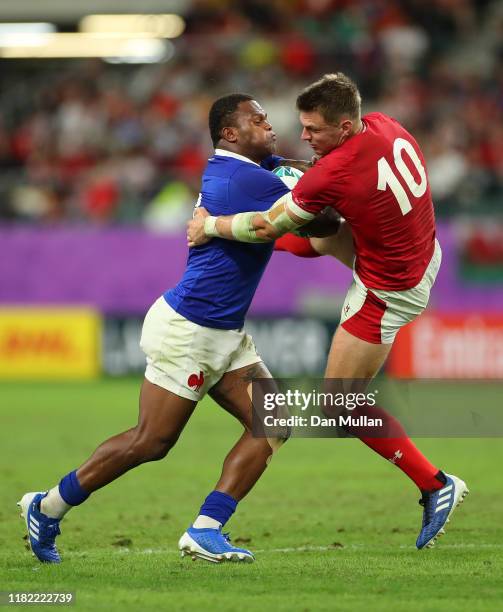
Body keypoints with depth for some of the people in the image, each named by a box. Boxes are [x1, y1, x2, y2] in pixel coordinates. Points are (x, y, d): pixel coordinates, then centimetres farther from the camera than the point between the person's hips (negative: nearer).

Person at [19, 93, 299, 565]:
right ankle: (48, 507, 12)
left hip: (223, 332, 10)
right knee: (150, 442, -3)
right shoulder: (249, 180, -19)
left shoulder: (223, 169, 9)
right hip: (189, 328, -10)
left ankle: (205, 530, -2)